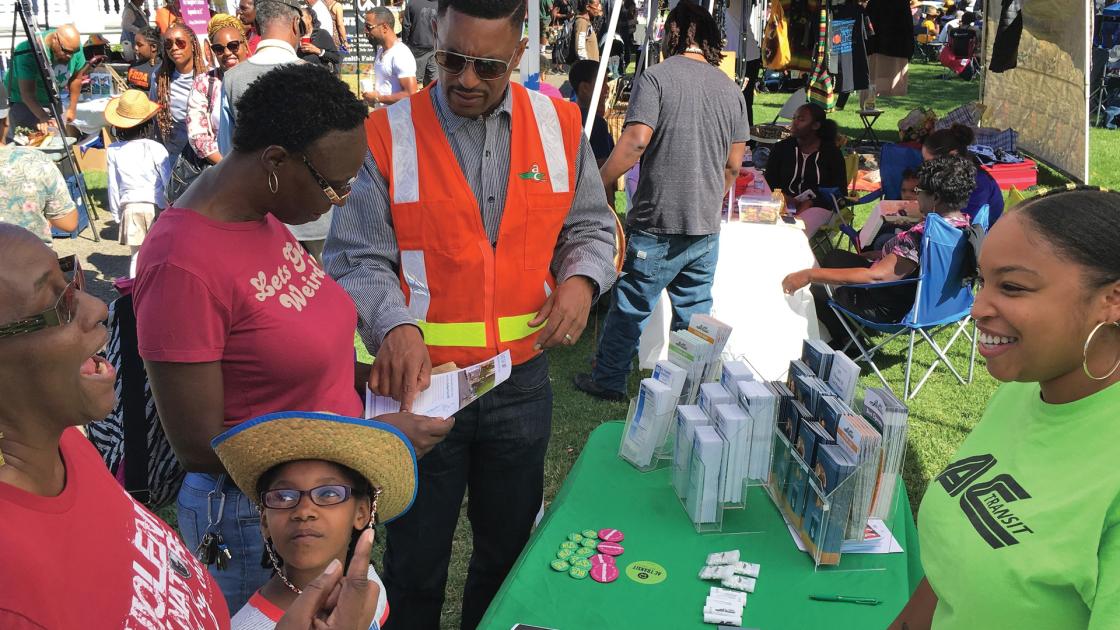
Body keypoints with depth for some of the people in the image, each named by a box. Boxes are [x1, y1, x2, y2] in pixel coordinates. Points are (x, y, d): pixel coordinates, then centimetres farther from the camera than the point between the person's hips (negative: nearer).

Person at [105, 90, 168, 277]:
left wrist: (117, 214, 15)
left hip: (130, 208, 3)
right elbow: (168, 182, -3)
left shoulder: (113, 151, 0)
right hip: (155, 207, -2)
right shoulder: (155, 149, -9)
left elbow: (113, 186, 5)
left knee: (137, 253, 9)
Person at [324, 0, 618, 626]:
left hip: (522, 382, 3)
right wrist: (394, 325, -25)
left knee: (509, 551, 21)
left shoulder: (561, 125, 1)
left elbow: (589, 227, 12)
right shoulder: (387, 135, -7)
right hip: (421, 384, -2)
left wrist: (582, 278, -9)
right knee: (416, 563, 14)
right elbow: (357, 259, -7)